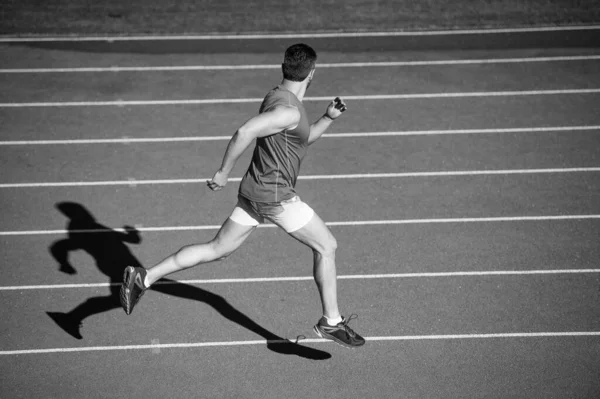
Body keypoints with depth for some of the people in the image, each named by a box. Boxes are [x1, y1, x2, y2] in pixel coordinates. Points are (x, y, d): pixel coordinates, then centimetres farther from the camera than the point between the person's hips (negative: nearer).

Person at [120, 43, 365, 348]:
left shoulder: (277, 97, 12)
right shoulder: (289, 110, -20)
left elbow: (304, 139, 26)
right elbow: (244, 133, -29)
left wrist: (328, 117, 11)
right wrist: (223, 173, -20)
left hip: (253, 191, 9)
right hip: (275, 196, -9)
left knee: (217, 249, 12)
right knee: (326, 246, 4)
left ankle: (144, 278, 8)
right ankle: (331, 322, 10)